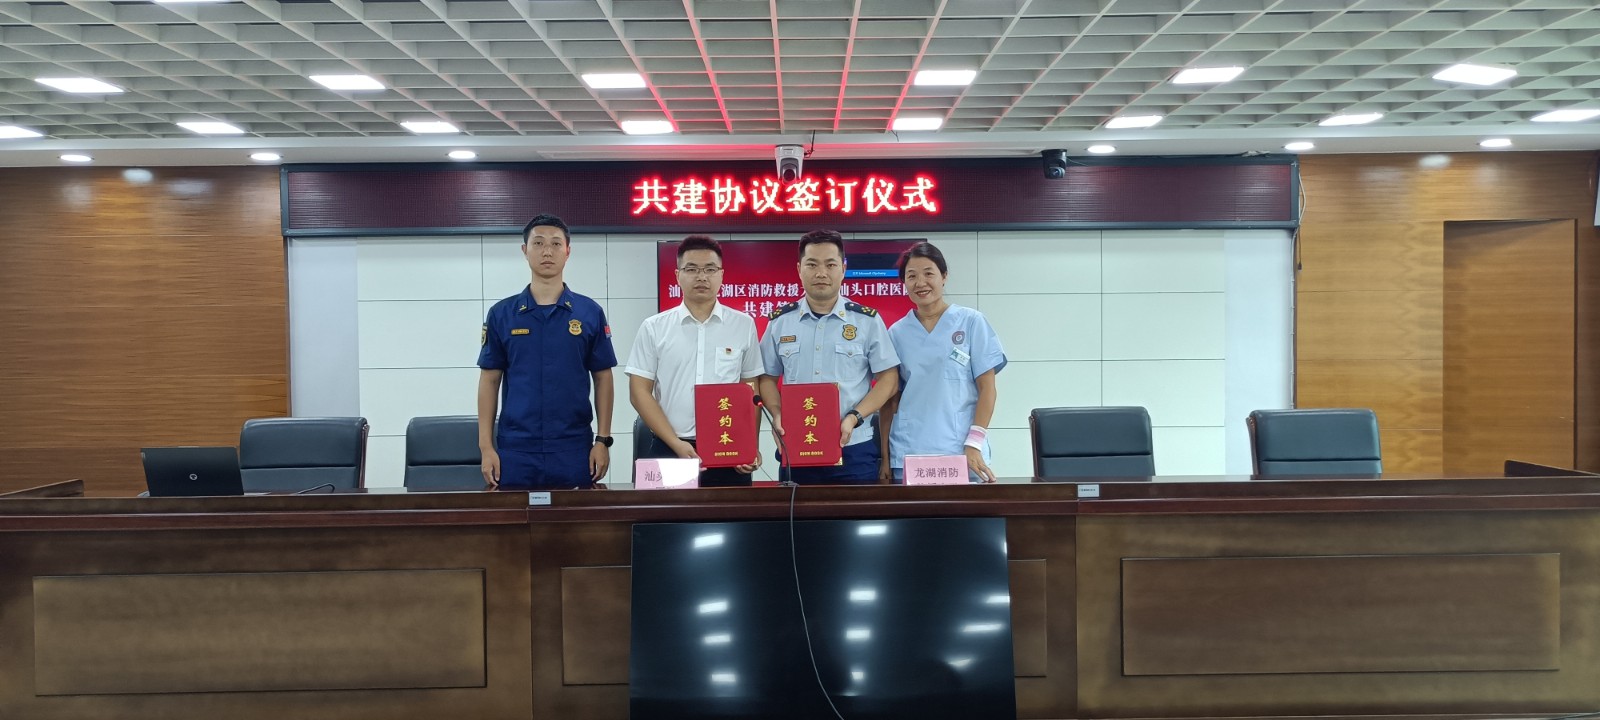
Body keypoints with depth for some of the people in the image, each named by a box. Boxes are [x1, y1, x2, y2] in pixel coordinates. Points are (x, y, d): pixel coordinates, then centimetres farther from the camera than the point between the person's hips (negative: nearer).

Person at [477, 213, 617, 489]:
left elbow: (603, 379, 4)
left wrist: (603, 441, -2)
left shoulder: (590, 313, 3)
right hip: (515, 449, 0)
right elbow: (489, 380, 5)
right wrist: (486, 446, -1)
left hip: (574, 449, 0)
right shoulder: (501, 314, 4)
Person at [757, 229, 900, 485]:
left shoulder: (868, 321, 2)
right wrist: (778, 415, -5)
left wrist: (854, 417, -12)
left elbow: (888, 378, 1)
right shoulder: (780, 321, 8)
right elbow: (767, 377, 14)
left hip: (854, 448, -2)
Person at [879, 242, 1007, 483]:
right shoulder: (897, 334, 8)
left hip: (961, 454, -2)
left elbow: (987, 388, 0)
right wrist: (885, 458, 4)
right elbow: (890, 401, 11)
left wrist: (974, 445, -9)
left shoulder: (972, 322, 3)